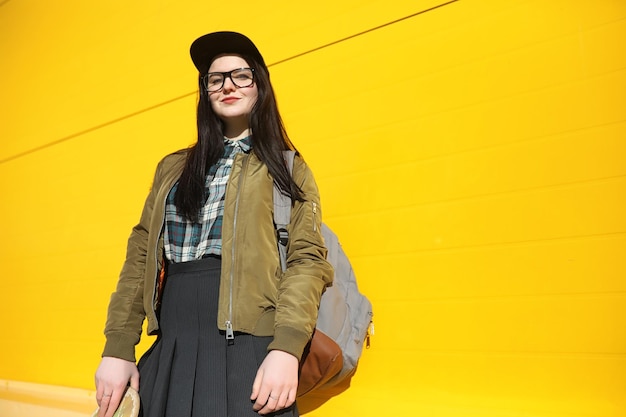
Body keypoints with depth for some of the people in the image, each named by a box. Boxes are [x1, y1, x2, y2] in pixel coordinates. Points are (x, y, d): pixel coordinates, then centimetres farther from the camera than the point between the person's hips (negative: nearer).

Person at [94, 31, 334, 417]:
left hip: (248, 345, -3)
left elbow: (307, 258, -5)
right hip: (171, 347, 4)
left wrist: (286, 348, -19)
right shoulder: (173, 167, 17)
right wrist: (118, 348, 3)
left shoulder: (288, 167, 6)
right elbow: (141, 255, 12)